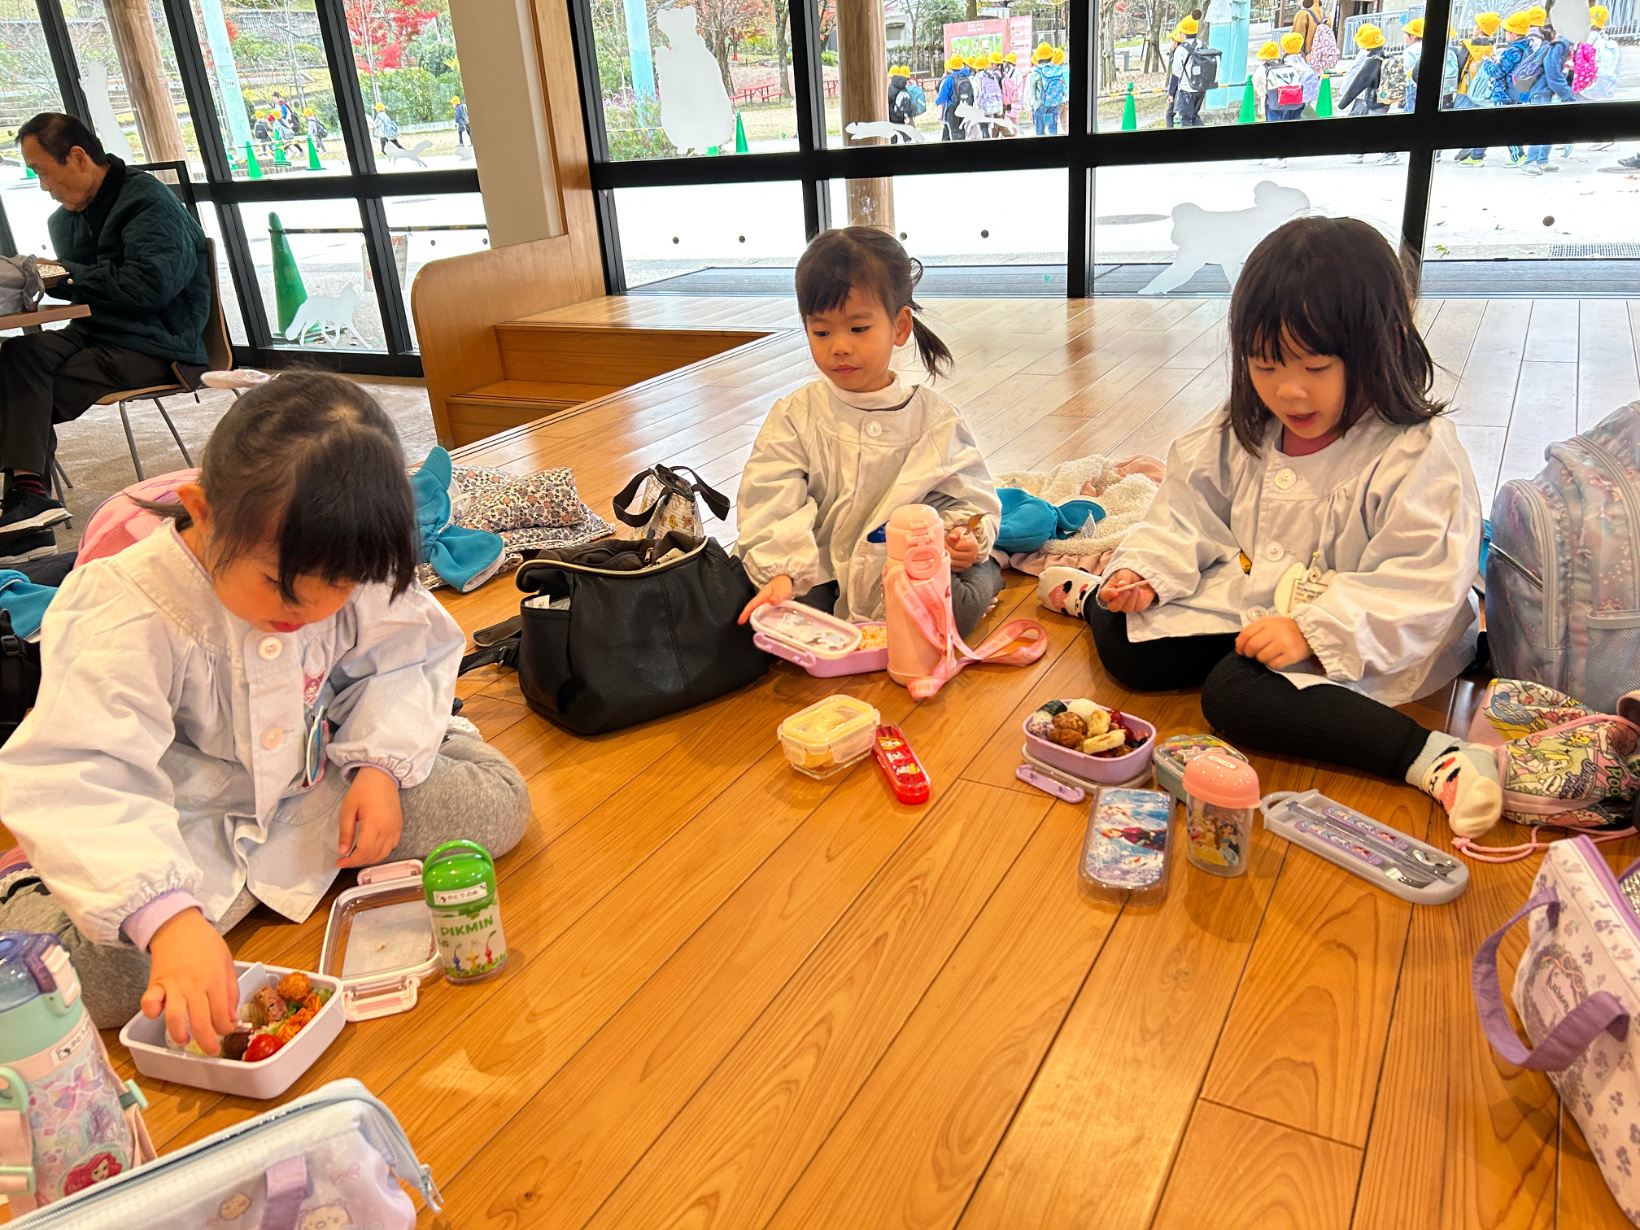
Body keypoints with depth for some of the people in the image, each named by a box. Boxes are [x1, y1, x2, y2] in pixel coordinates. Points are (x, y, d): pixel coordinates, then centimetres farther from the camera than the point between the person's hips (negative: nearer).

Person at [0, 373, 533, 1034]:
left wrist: (382, 762, -15)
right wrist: (169, 917, -49)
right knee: (92, 977, -27)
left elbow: (405, 658, 2)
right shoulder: (126, 615, -29)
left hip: (318, 787, 4)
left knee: (494, 804, -10)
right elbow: (79, 781, -36)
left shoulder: (349, 571, -14)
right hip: (174, 825, -4)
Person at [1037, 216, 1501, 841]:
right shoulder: (1243, 431, -1)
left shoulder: (1419, 454, -19)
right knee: (1130, 653, -6)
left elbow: (1419, 584, -22)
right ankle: (1092, 596, 26)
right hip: (1248, 598, 6)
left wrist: (1314, 628, -32)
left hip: (1349, 640, -6)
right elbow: (1190, 512, 7)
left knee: (1234, 694, -32)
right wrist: (1146, 571, -9)